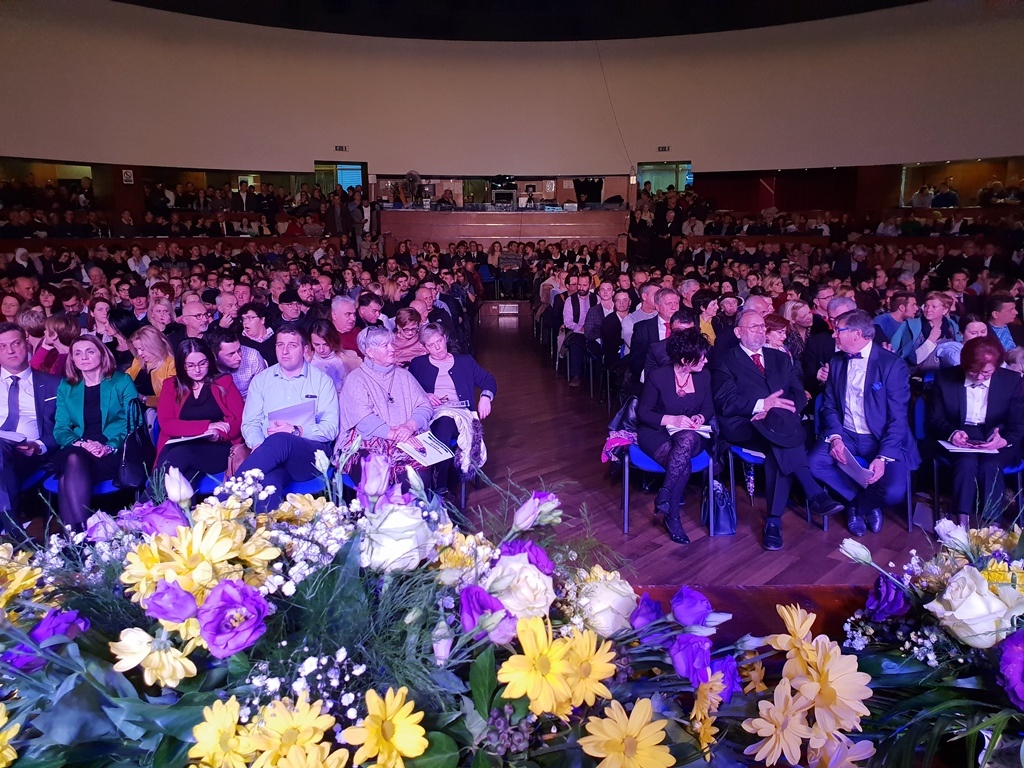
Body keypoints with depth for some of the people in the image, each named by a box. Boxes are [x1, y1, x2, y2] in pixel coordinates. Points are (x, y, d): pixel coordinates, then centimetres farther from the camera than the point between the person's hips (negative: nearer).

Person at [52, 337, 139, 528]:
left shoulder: (122, 381, 9)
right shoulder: (66, 387, 19)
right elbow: (60, 428, 12)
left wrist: (111, 446, -17)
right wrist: (80, 443, -11)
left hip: (115, 454, -2)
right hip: (77, 451, 3)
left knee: (71, 470, -32)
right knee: (73, 460, -34)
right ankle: (80, 532, -38)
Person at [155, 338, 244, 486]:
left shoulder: (224, 382, 15)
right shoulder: (171, 386, 17)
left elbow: (238, 421, 6)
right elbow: (166, 424, 4)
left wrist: (219, 434, -17)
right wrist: (206, 426, -9)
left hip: (218, 448, 0)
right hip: (178, 447, 1)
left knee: (182, 454, -34)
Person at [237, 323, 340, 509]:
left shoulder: (322, 381, 11)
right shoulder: (261, 380, 19)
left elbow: (331, 428, 3)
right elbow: (250, 423, 13)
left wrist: (296, 431, -15)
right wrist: (259, 446, -10)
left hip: (312, 455, -1)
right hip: (274, 458, 1)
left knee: (280, 440, -36)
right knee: (269, 481, -38)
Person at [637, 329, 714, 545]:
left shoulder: (704, 375, 1)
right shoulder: (658, 376, -12)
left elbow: (709, 408, 14)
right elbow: (643, 413, -7)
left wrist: (701, 417, -9)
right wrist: (672, 419, -19)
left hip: (690, 434, 3)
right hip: (656, 433, -3)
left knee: (687, 440, -37)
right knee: (683, 464, -34)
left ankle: (665, 494, -30)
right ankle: (672, 517, -20)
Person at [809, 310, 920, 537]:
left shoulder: (892, 364, -10)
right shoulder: (837, 361, 6)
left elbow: (898, 418, -14)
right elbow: (830, 405, 6)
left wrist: (883, 457, -25)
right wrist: (835, 437, -15)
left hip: (883, 439, -4)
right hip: (845, 435, 4)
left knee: (893, 492, -27)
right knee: (814, 463, -25)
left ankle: (860, 505, 11)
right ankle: (865, 502, 1)